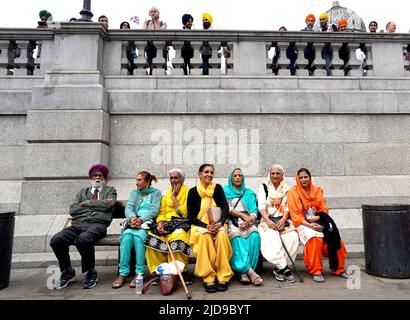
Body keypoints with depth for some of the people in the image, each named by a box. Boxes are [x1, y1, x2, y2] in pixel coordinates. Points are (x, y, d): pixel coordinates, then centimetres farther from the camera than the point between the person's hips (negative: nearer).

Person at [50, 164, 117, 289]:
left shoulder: (110, 191, 17)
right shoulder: (83, 191, 27)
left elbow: (106, 205, -5)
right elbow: (72, 210, 11)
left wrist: (86, 203, 4)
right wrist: (96, 206, 3)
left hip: (97, 224, -4)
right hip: (78, 224, 4)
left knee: (83, 239, -35)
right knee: (56, 240, -21)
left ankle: (91, 273, -11)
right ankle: (68, 272, 4)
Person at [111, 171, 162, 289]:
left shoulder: (156, 193, 11)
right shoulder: (134, 193, 23)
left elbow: (154, 210, -4)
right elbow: (128, 208, 7)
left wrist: (141, 219, -20)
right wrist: (132, 218, -17)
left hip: (148, 223, -3)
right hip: (134, 223, 3)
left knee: (138, 236, -33)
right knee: (127, 235, -29)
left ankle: (139, 273, -27)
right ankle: (123, 273, -25)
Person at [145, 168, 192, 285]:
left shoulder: (188, 192, 3)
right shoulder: (166, 193, 19)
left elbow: (183, 213, -8)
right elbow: (161, 213, 13)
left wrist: (173, 197, -3)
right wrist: (159, 223, -8)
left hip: (182, 223, -4)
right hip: (167, 223, 5)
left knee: (177, 236, -36)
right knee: (152, 235, -24)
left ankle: (183, 271, -18)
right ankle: (157, 271, -13)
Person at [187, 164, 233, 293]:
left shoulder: (217, 188, 5)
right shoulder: (193, 192, 0)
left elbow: (225, 207, -5)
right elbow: (190, 215, -4)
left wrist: (220, 222, -25)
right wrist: (206, 226, -20)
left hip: (217, 224, 1)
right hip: (200, 226, -1)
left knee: (221, 235, -31)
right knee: (205, 236, -34)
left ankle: (223, 276, -23)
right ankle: (208, 277, -27)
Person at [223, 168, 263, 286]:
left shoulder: (249, 192, 24)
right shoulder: (225, 190, 17)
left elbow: (254, 211, 12)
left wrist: (250, 219, -11)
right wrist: (243, 215, -8)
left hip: (247, 222, 2)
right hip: (231, 221, -2)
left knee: (254, 236, -30)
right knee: (237, 238, -34)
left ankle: (244, 271, -27)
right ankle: (250, 271, -34)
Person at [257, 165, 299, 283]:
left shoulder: (287, 189, 17)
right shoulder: (263, 188, 11)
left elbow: (287, 207, 8)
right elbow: (261, 207, -1)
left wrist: (283, 220, -12)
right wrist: (268, 221, -17)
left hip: (283, 220, 2)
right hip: (268, 221, -2)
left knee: (293, 237, -28)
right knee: (271, 239, -32)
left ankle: (279, 268, -18)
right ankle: (284, 268, -23)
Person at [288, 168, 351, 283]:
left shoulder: (317, 190, 11)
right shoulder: (293, 192, 0)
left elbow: (324, 210, 9)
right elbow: (295, 215, -6)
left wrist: (317, 217, -13)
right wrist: (309, 225, -19)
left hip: (319, 222, 4)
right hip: (303, 224, -4)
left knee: (335, 238, -21)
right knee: (315, 238, -33)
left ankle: (338, 268, -2)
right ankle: (316, 271, -20)